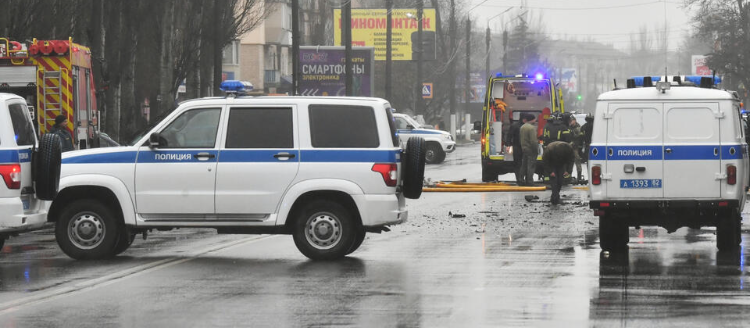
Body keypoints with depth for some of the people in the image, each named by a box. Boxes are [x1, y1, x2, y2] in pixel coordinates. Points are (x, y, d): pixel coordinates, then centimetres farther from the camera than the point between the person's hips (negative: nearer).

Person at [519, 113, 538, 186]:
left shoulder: (522, 127, 11)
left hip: (524, 149, 9)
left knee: (524, 166, 13)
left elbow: (520, 139, 17)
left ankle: (523, 181, 17)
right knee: (531, 166, -5)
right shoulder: (532, 128, -17)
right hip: (531, 150, -9)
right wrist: (535, 149, -15)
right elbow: (533, 140, -21)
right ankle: (529, 181, -6)